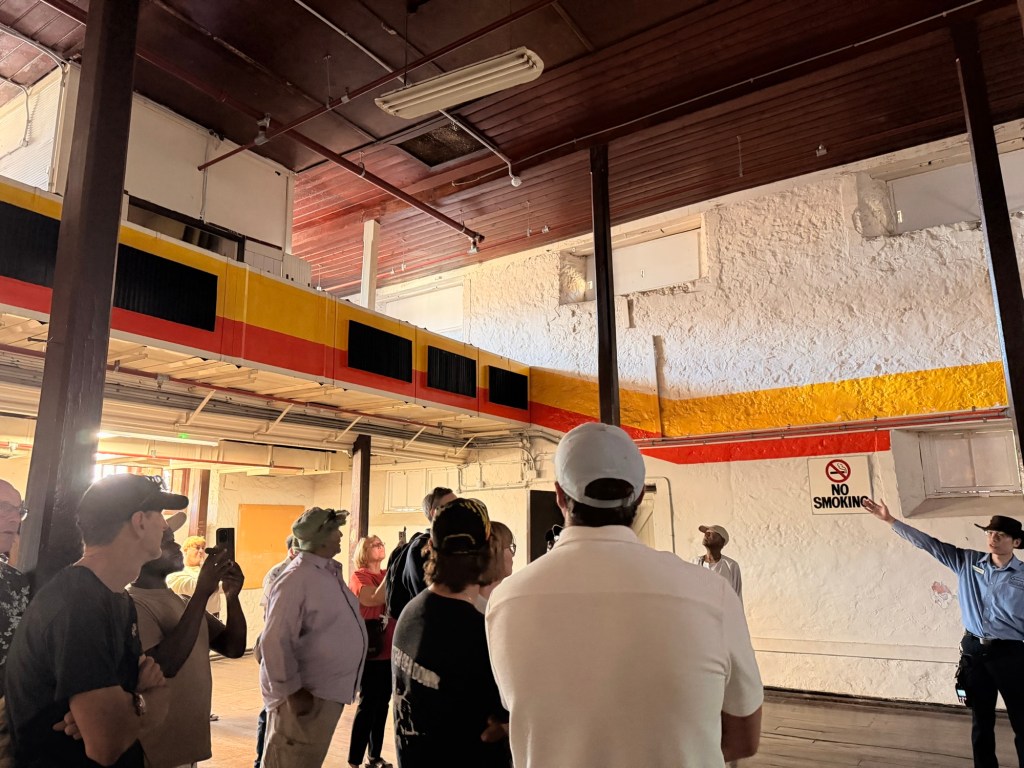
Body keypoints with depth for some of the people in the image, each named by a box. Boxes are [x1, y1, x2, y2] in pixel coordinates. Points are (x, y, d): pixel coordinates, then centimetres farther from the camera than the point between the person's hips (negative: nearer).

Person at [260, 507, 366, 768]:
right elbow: (275, 641, -24)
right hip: (304, 696, -9)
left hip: (329, 694, 9)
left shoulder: (329, 572, 8)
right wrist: (291, 691, -22)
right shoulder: (296, 579, -20)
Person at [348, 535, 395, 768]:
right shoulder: (359, 576, -8)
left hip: (389, 649, 6)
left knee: (383, 703, 13)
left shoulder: (387, 575, 10)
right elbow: (374, 599, -26)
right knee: (368, 704, -3)